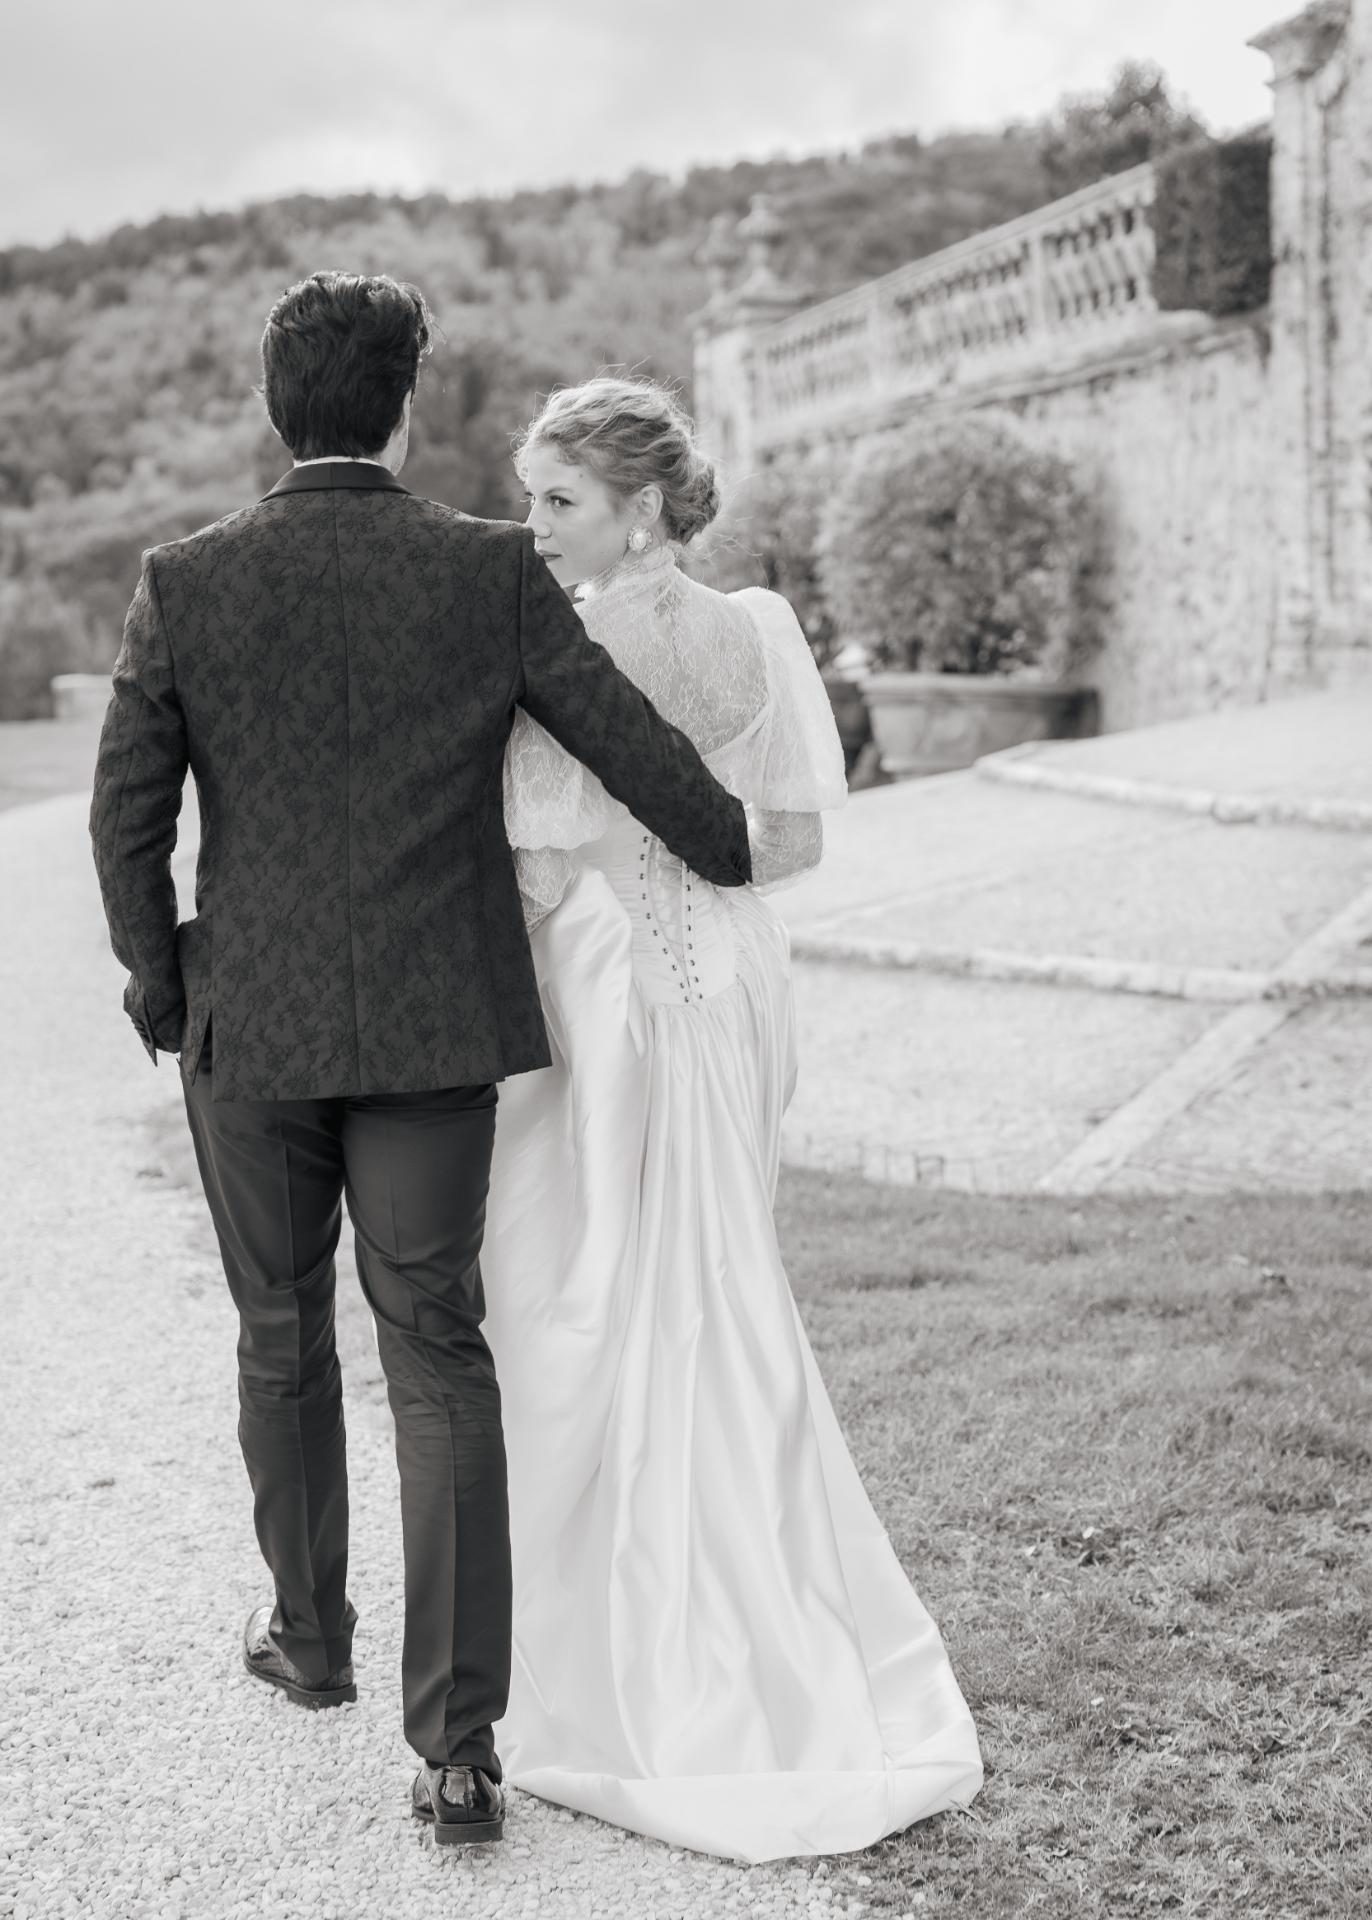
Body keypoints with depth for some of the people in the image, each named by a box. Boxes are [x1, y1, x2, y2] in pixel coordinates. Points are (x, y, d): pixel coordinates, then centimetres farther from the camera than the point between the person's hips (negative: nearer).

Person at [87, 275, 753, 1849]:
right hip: (435, 1027, -1)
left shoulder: (184, 583, -4)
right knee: (439, 1362, 3)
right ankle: (456, 1742, 1)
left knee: (281, 1338, 20)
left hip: (250, 1025, 1)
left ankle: (309, 1633, 39)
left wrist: (157, 981, 12)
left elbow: (127, 813, -3)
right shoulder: (492, 572, -6)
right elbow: (636, 747, -2)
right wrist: (738, 857, 16)